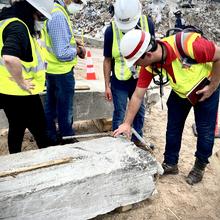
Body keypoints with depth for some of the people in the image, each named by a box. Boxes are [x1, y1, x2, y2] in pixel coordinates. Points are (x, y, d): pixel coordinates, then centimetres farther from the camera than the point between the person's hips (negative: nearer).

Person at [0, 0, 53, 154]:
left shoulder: (13, 23, 9)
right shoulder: (17, 27, -22)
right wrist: (21, 83, -25)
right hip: (20, 93, -10)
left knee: (17, 128, 21)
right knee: (39, 130, 7)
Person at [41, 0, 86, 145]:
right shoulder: (58, 16, -24)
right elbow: (63, 54, -26)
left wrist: (72, 42, 5)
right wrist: (77, 50, -8)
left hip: (52, 69, 9)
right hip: (62, 72, -9)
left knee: (51, 106, 19)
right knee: (65, 110, 6)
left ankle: (51, 138, 34)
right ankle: (68, 140, 23)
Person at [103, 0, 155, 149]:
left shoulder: (147, 23, -11)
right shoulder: (111, 30, -17)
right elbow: (108, 60, -8)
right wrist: (107, 85, -7)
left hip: (139, 79, 3)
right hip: (119, 81, -3)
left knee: (140, 111, 16)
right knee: (119, 114, 6)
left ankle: (137, 139, 37)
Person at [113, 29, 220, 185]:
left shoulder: (188, 44, -40)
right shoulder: (149, 65, -22)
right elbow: (138, 96, -14)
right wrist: (127, 123, -14)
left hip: (205, 89, -4)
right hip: (179, 92, 4)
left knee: (205, 130, 3)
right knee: (173, 128, 8)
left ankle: (200, 166, 25)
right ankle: (170, 163, 26)